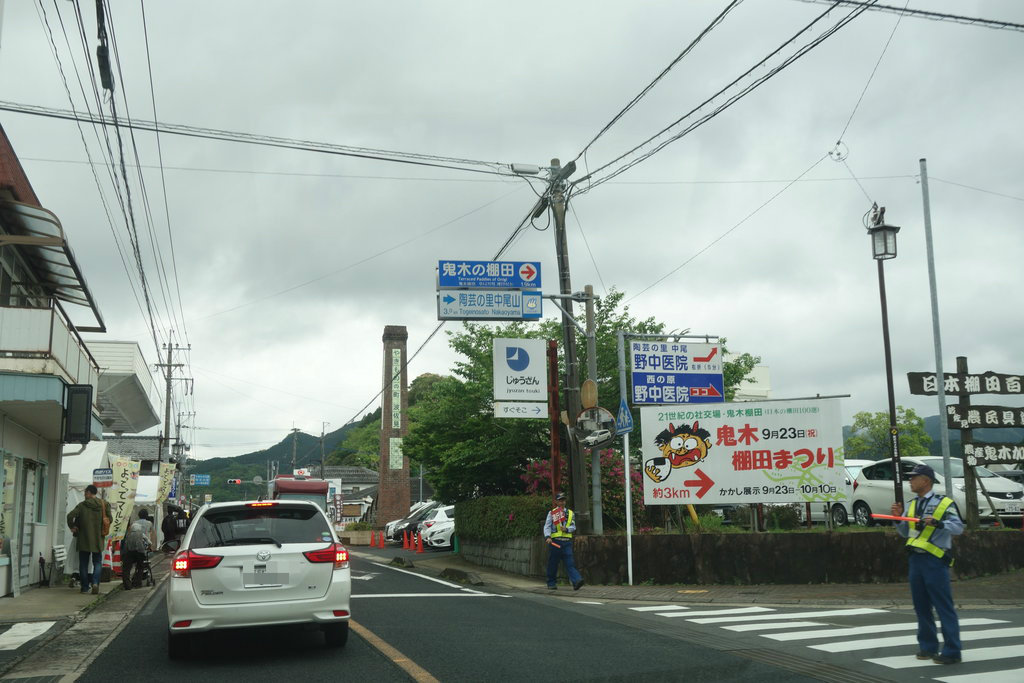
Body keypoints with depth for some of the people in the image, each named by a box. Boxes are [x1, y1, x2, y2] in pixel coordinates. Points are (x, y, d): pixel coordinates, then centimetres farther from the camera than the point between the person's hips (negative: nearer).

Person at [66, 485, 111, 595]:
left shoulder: (82, 505, -6)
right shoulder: (105, 504, 0)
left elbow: (70, 516, -17)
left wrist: (72, 527, 1)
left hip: (84, 539, -2)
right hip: (98, 540, 2)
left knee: (83, 564, 10)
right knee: (97, 562, 10)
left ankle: (85, 587, 11)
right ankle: (95, 582, -13)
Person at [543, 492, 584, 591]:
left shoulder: (570, 513, 14)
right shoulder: (551, 513, 6)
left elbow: (573, 527, 9)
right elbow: (547, 526, -1)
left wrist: (566, 529, -12)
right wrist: (547, 537, -18)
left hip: (567, 541, 2)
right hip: (555, 541, -2)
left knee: (570, 562, -9)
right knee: (553, 563, 4)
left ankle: (576, 581, -21)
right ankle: (551, 584, 16)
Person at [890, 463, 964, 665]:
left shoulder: (944, 502, -5)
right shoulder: (913, 504, 16)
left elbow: (958, 527, -13)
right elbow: (905, 533, 20)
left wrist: (937, 523, -27)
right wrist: (898, 518, 3)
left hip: (935, 560, -7)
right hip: (916, 558, 7)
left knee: (944, 606, -6)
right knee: (921, 606, 11)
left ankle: (952, 651, -2)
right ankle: (928, 646, 21)